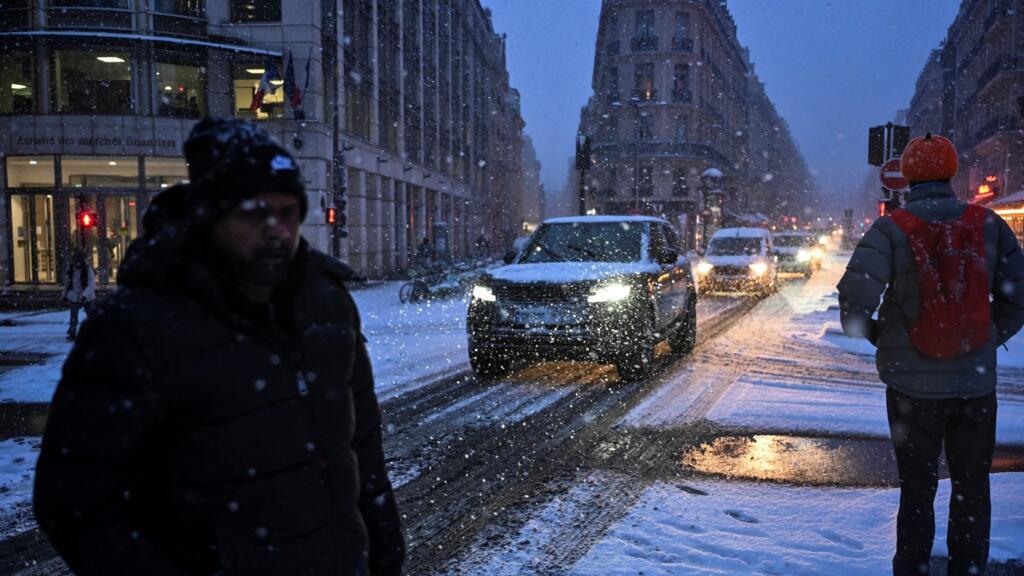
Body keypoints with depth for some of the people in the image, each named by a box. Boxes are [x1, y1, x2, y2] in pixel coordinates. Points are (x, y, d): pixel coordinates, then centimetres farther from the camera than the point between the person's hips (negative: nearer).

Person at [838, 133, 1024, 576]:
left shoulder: (891, 231, -10)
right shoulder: (988, 225, -2)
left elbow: (855, 298, -21)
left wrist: (877, 337, -1)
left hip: (912, 384, -1)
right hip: (976, 382, 2)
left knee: (917, 489, 12)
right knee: (972, 489, 16)